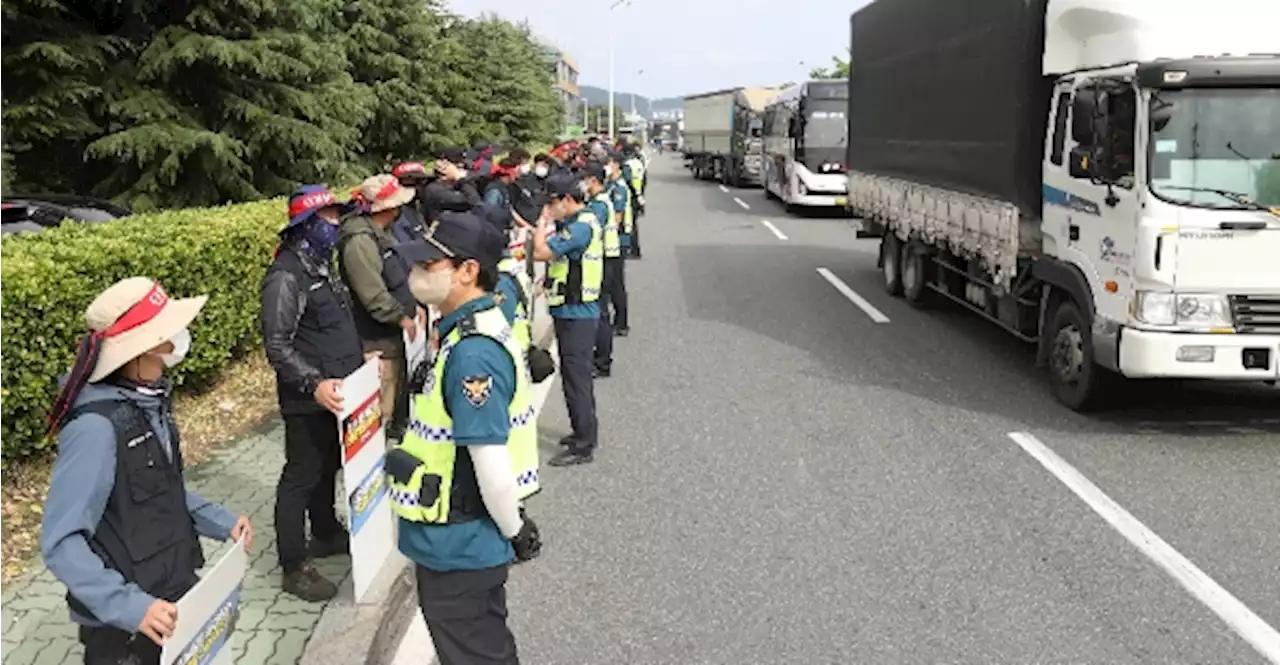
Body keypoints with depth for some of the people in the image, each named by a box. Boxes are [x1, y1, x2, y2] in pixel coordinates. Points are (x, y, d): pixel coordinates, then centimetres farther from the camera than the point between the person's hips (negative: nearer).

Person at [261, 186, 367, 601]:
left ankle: (326, 534, 39)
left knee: (329, 466, 22)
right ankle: (295, 567, 9)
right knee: (301, 476, -1)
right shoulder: (286, 276, -18)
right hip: (307, 400, -9)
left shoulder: (322, 265, 12)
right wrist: (314, 384, -30)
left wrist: (359, 356, 16)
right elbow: (277, 346, -22)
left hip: (336, 391, 9)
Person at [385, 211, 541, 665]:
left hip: (458, 546, -9)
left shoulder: (473, 353, -28)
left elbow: (491, 462, -28)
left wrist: (515, 532, -14)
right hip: (464, 538, 9)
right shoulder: (474, 328, 4)